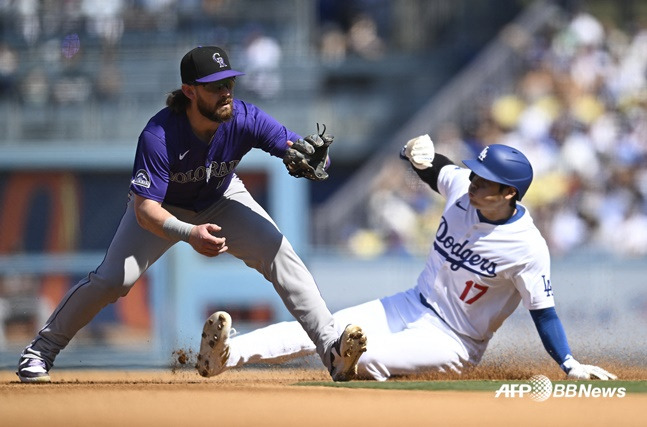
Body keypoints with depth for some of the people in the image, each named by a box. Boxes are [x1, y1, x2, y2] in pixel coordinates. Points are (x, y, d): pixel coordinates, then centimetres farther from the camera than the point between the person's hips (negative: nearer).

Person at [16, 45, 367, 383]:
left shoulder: (245, 119, -29)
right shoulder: (158, 135, -37)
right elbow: (145, 209, -39)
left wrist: (303, 156, -54)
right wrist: (190, 235, -56)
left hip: (222, 200, 3)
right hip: (165, 206, -2)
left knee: (279, 253, -19)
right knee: (113, 278, -16)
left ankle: (331, 347, -20)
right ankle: (41, 351, 2)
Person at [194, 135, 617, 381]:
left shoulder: (527, 248, -23)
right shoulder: (460, 186, -6)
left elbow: (543, 310, -19)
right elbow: (430, 165, 14)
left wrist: (570, 365, -26)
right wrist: (420, 152, -9)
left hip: (452, 341, -5)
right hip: (414, 306, 5)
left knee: (365, 359, -33)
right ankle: (229, 353, -25)